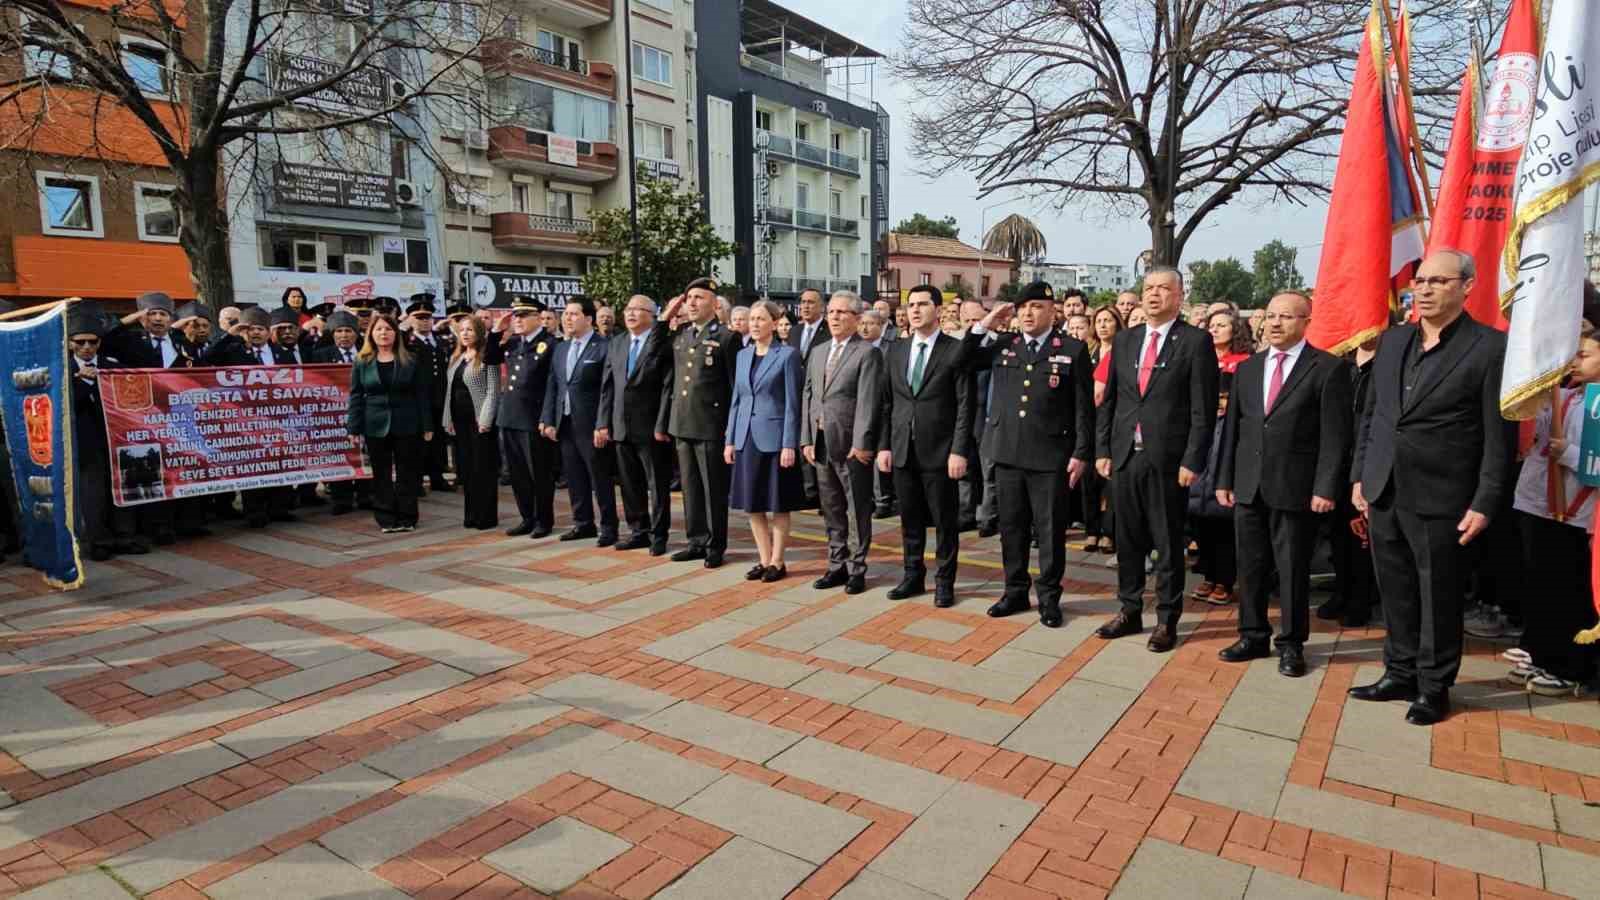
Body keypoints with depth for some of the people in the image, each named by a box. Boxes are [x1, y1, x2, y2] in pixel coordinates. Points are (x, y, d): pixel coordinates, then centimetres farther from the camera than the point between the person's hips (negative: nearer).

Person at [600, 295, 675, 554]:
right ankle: (639, 532, 25)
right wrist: (604, 422, 5)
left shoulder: (664, 344, -6)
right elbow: (607, 386, 11)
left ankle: (658, 535, 15)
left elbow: (668, 387, -11)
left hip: (651, 427, -6)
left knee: (658, 485, 4)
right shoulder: (616, 343, 12)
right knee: (630, 484, 13)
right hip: (621, 427, 6)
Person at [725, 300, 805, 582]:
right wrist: (730, 440, 9)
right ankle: (764, 559, 20)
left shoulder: (787, 354, -5)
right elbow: (736, 400, 14)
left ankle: (777, 562, 14)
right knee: (752, 504, 8)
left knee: (777, 505, 3)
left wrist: (789, 444, -13)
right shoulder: (742, 355, 11)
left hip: (774, 437, -5)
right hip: (746, 437, 6)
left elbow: (792, 403, -8)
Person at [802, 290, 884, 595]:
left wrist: (861, 443, -19)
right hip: (821, 444, 7)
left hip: (851, 445, -7)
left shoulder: (867, 353, -7)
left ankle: (856, 569, 13)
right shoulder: (819, 352, 15)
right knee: (831, 510, 14)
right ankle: (837, 565, 24)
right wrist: (806, 439, 6)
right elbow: (808, 397, 13)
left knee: (858, 510, 4)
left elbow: (868, 402, -14)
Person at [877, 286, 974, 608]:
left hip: (940, 450, -4)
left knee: (945, 520, 6)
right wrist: (884, 445, 5)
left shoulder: (956, 350, -4)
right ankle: (913, 575, 27)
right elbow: (888, 402, 10)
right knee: (910, 518, 13)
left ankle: (944, 581, 19)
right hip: (902, 450, 4)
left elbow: (965, 405, -8)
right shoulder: (895, 350, 10)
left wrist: (959, 450, -13)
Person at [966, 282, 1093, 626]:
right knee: (1011, 527, 12)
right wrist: (983, 326, 1)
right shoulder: (1002, 345, 9)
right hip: (1007, 452, 4)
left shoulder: (1073, 349, -1)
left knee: (1050, 530, 5)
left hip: (1051, 455, -3)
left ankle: (1048, 597, 18)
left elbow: (1084, 406, -2)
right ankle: (1015, 591, 25)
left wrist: (1081, 453, -7)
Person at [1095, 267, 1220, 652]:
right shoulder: (1124, 340, 11)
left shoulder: (1196, 341, -4)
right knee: (1127, 539, 12)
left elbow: (1203, 410, -8)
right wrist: (1103, 449, 6)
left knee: (1168, 544, 6)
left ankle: (1167, 620, 19)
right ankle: (1130, 611, 26)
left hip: (1167, 460, -4)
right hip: (1124, 457, 5)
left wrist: (1192, 461, -13)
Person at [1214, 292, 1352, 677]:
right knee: (1250, 566, 12)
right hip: (1248, 486, 5)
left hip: (1295, 487, -5)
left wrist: (1325, 488, -13)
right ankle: (1253, 636, 26)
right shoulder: (1247, 368, 11)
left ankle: (1291, 644, 20)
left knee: (1293, 570, 5)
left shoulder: (1329, 368, -4)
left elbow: (1335, 434, -8)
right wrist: (1224, 480, 8)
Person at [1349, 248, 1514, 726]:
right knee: (1396, 595, 14)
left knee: (1438, 599, 8)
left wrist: (1484, 505, -11)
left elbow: (1499, 436, -8)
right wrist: (1359, 475, 9)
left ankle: (1434, 687, 22)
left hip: (1441, 500, -5)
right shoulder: (1391, 340, 9)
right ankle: (1400, 674, 29)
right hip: (1384, 494, 5)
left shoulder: (1491, 347, -7)